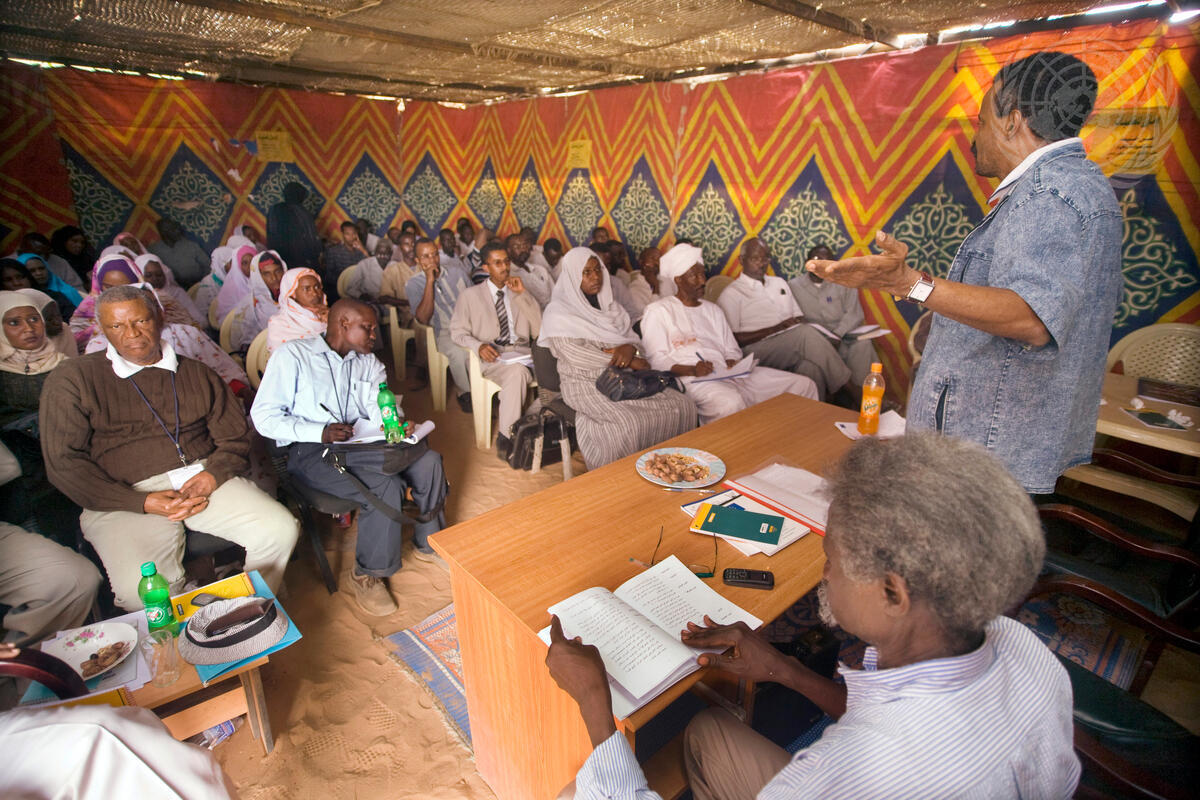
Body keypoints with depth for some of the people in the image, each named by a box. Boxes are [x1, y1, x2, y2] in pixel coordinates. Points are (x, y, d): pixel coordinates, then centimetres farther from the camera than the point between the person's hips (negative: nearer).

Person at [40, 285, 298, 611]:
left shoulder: (197, 374, 18)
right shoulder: (72, 379, 9)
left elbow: (234, 437, 14)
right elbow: (64, 462, 1)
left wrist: (211, 476, -9)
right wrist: (143, 502, -11)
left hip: (204, 478, 3)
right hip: (125, 498, -2)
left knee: (281, 531, -20)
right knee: (140, 590, -29)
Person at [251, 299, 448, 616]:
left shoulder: (369, 363, 19)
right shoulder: (292, 355, 1)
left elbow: (382, 406, 8)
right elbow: (264, 416, -6)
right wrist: (320, 432, -20)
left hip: (363, 443, 5)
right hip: (311, 451, -5)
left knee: (428, 461, -21)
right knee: (386, 486, -31)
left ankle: (429, 542, -2)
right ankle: (369, 573, -11)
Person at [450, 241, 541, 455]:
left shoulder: (519, 292, 21)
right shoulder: (470, 295, 13)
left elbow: (540, 328, 8)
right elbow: (457, 331, 6)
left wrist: (522, 294, 0)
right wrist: (478, 345, -14)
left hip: (522, 352, 3)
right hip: (492, 356, -3)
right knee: (517, 371, -38)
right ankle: (507, 435, -28)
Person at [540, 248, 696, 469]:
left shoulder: (609, 305, 17)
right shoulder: (558, 313, -4)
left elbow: (633, 337, 15)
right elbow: (577, 356, -14)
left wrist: (630, 348, -13)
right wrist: (630, 361, -14)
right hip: (587, 384, -6)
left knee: (683, 405, -13)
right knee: (629, 424, -34)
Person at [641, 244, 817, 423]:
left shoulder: (712, 309, 28)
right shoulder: (658, 311, 7)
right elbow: (656, 360, -4)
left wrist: (732, 363, -2)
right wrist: (692, 370, -20)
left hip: (728, 374, 7)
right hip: (693, 380, -6)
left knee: (804, 385, -5)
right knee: (731, 402, -42)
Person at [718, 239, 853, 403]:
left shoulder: (779, 283, 25)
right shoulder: (731, 294, 3)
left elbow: (799, 317, 23)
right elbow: (734, 339, -7)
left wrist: (797, 324, -4)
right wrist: (774, 329, -13)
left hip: (794, 342, 6)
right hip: (760, 349, -6)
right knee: (807, 333, -29)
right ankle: (844, 386, -23)